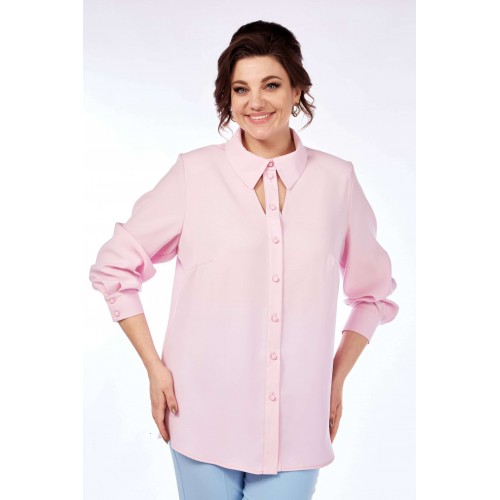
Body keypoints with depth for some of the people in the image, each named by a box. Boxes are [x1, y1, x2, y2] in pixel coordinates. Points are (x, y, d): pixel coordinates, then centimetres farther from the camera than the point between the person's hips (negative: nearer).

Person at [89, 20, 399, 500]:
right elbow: (113, 268, 5)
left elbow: (373, 292, 14)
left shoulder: (336, 179, 1)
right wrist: (155, 368, 0)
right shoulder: (195, 173, -3)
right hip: (205, 418, -1)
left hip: (295, 426, 1)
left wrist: (337, 380, 8)